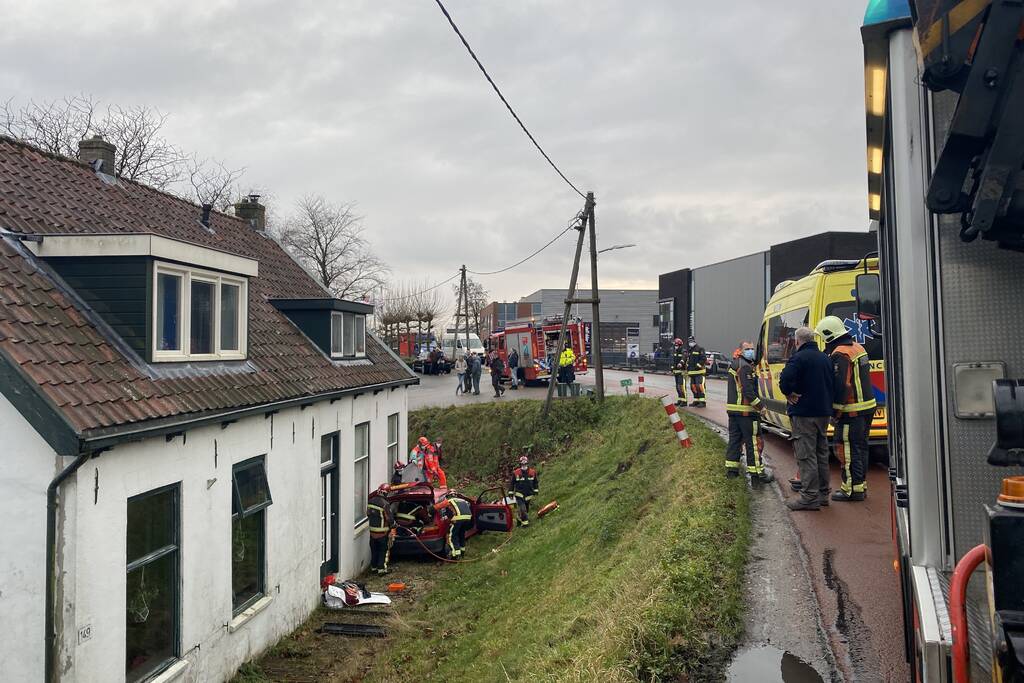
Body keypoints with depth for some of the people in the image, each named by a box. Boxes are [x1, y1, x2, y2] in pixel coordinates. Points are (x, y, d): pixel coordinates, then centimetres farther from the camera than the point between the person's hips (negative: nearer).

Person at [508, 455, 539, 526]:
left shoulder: (533, 472, -1)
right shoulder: (515, 473, -8)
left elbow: (536, 482, 13)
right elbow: (512, 483, 1)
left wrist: (535, 490, 7)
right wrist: (510, 492, 0)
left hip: (528, 495, 4)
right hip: (519, 494, -4)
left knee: (526, 509, 14)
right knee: (522, 509, -18)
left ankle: (520, 519, 35)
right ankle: (525, 522, -10)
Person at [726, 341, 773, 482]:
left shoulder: (733, 364, 16)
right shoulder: (745, 366, -15)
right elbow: (748, 391, -21)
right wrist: (760, 406, -16)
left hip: (732, 408, 10)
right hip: (746, 411, -10)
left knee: (734, 438, 14)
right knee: (753, 441, -4)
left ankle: (731, 469, 18)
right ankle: (757, 473, -2)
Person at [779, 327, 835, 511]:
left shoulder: (798, 358, -14)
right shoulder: (825, 358, 13)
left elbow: (785, 379, -28)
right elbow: (833, 384, 18)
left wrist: (788, 393, -10)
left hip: (804, 414, -8)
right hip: (824, 412, 8)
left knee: (806, 455, -5)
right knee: (821, 453, 16)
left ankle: (810, 497, -4)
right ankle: (823, 494, 24)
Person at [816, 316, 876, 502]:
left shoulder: (840, 355, -17)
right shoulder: (857, 347, 13)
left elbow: (841, 386, -22)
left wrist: (837, 410, -16)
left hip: (851, 411, -10)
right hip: (867, 407, 10)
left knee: (846, 449, -3)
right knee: (860, 447, 17)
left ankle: (852, 489, 0)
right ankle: (860, 486, 25)